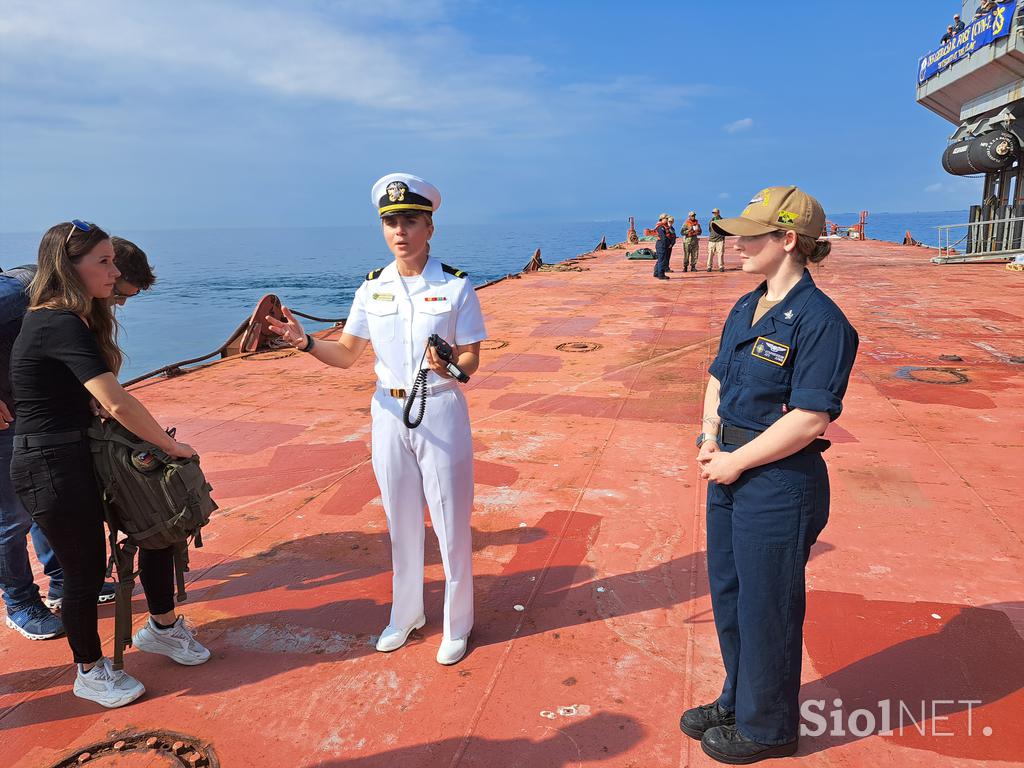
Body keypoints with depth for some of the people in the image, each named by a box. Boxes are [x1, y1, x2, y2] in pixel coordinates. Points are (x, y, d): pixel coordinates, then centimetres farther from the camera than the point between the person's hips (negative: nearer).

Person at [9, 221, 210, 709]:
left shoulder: (56, 319, 10)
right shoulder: (62, 326, -22)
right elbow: (117, 403, -29)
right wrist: (171, 445, -16)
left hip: (79, 456, 9)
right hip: (50, 467, -9)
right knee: (86, 570, 5)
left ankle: (162, 628, 31)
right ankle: (90, 673, 28)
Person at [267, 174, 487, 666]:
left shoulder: (455, 286, -7)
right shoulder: (372, 288, 3)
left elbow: (471, 359, -7)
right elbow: (346, 355, 5)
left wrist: (448, 367, -29)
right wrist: (304, 342, -13)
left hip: (441, 412, -3)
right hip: (388, 413, 4)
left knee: (451, 523, 6)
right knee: (401, 523, 16)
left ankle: (456, 625, 26)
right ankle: (406, 614, 36)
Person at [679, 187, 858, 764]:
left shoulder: (819, 320, -19)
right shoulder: (745, 309, 8)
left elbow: (810, 418, -24)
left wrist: (735, 460, -17)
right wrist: (710, 438, 1)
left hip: (778, 484, -8)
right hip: (730, 474, 9)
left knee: (766, 608, 9)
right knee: (727, 593, 21)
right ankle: (738, 700, 44)